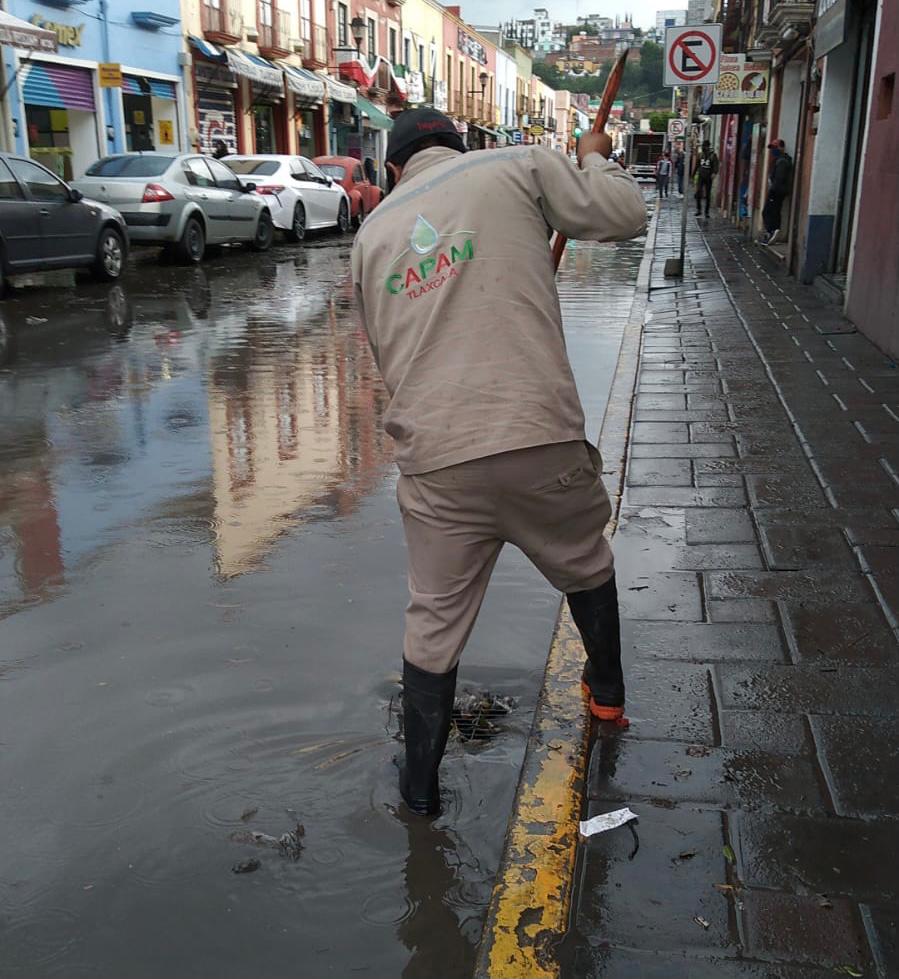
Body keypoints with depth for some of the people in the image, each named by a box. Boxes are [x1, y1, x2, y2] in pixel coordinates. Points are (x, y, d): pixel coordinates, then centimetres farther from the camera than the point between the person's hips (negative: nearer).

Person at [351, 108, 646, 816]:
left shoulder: (372, 233, 17)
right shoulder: (520, 166, 5)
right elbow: (627, 215, 3)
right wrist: (594, 160, 22)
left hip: (434, 460, 2)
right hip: (542, 443, -2)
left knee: (434, 625, 15)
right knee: (587, 568, 27)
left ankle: (421, 785, 30)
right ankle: (608, 693, 49)